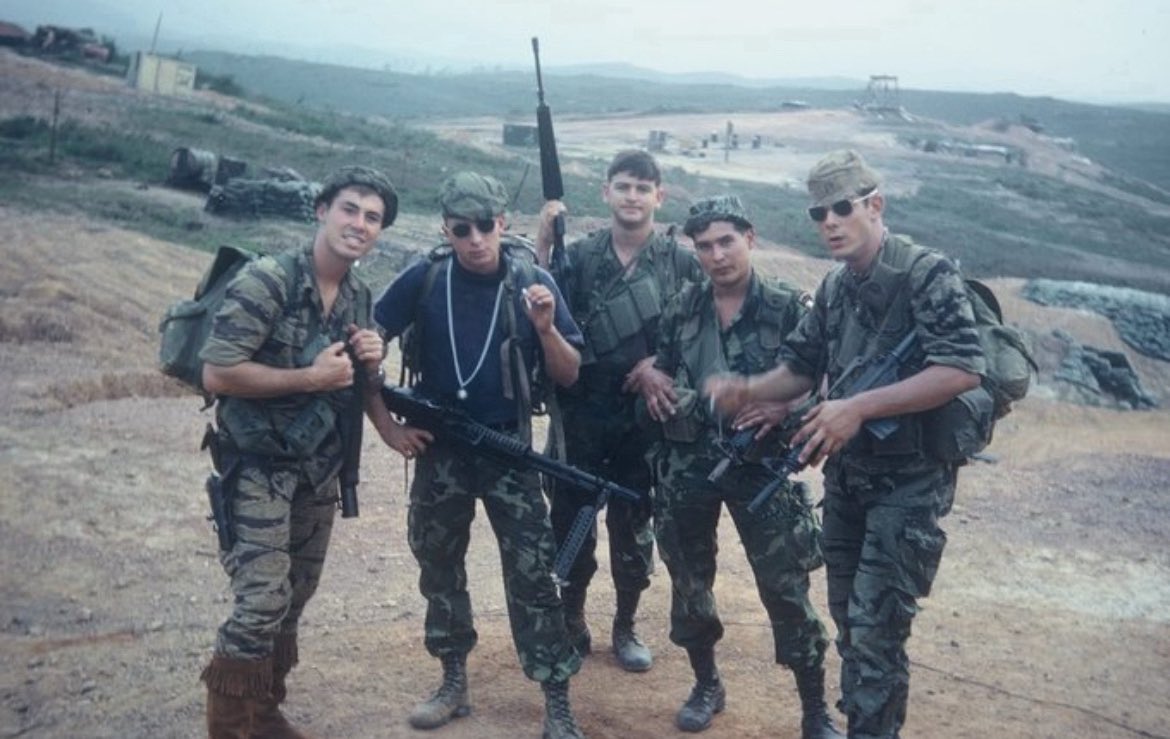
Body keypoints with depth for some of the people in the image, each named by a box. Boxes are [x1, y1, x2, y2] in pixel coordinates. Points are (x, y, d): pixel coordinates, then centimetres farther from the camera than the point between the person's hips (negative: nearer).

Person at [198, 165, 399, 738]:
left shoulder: (360, 297, 4)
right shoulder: (266, 281, -18)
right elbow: (216, 374, -22)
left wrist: (372, 363, -9)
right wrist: (311, 377, -21)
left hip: (320, 468, 7)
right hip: (259, 466, -7)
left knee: (295, 598, 15)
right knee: (263, 602, -12)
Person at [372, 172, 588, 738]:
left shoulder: (531, 280, -8)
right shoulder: (424, 279, -8)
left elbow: (569, 376, -5)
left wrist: (545, 327, -23)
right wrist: (386, 425, -2)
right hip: (437, 445, 2)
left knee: (532, 571, -4)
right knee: (438, 565, 12)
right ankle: (453, 683, 30)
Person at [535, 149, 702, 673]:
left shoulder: (681, 263, 0)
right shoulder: (579, 257, 0)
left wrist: (659, 362, -13)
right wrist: (541, 245, -17)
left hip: (645, 418, 0)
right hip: (580, 417, 0)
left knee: (633, 529, 11)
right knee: (571, 525, 8)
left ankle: (625, 627, 29)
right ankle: (570, 623, 28)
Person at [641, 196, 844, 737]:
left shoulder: (788, 307, -7)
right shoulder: (682, 308, 3)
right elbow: (656, 369, 16)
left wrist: (786, 407, -21)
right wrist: (652, 389, -5)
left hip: (760, 465, -3)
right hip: (686, 465, 3)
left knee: (785, 589, 0)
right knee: (689, 581, 13)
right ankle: (707, 685, 34)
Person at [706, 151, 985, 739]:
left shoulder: (927, 273, -15)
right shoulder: (835, 288, 8)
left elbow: (963, 370, -25)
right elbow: (801, 368, 12)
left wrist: (859, 408, -29)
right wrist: (745, 391, -8)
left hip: (909, 482, -7)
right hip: (845, 476, 7)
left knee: (876, 628, -5)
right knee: (848, 620, 15)